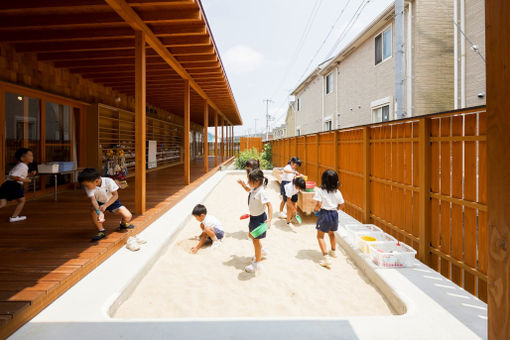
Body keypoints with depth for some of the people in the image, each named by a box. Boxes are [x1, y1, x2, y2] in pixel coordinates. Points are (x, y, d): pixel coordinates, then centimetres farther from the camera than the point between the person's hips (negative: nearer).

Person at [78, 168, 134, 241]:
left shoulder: (109, 181, -30)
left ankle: (123, 223, 20)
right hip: (99, 203, 2)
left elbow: (115, 195, -22)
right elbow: (93, 200, -33)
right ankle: (101, 231, -9)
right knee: (94, 211, -33)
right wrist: (99, 212, -49)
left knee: (128, 216, -20)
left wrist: (105, 205, -34)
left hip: (112, 201, -2)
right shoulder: (88, 187, -25)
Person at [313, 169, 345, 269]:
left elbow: (319, 204, -21)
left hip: (324, 214, -5)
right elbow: (341, 205, 4)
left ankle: (326, 257, -9)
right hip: (334, 214, 5)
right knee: (331, 233, 28)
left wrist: (315, 209, 0)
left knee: (320, 236, 5)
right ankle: (333, 251, 47)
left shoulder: (320, 191, -15)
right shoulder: (337, 192, -1)